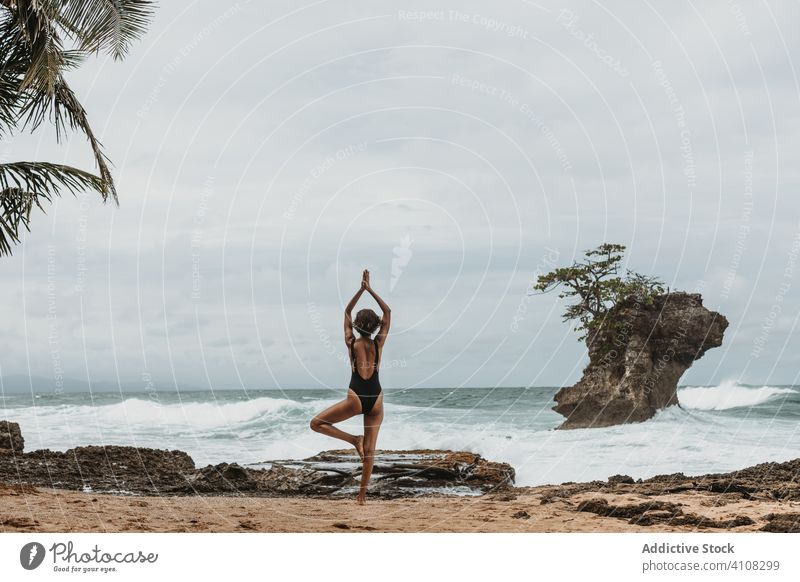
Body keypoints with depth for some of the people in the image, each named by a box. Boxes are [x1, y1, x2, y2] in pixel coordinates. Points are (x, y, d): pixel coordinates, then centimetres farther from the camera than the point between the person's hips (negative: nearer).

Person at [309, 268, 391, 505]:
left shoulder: (351, 343, -4)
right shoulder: (378, 343, -3)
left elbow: (346, 312, 8)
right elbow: (388, 312, 6)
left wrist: (361, 290, 6)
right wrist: (370, 289, 3)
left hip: (355, 399, -3)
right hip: (376, 400, 3)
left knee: (316, 423, 10)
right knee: (369, 450, 8)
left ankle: (354, 439, -5)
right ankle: (362, 494, 9)